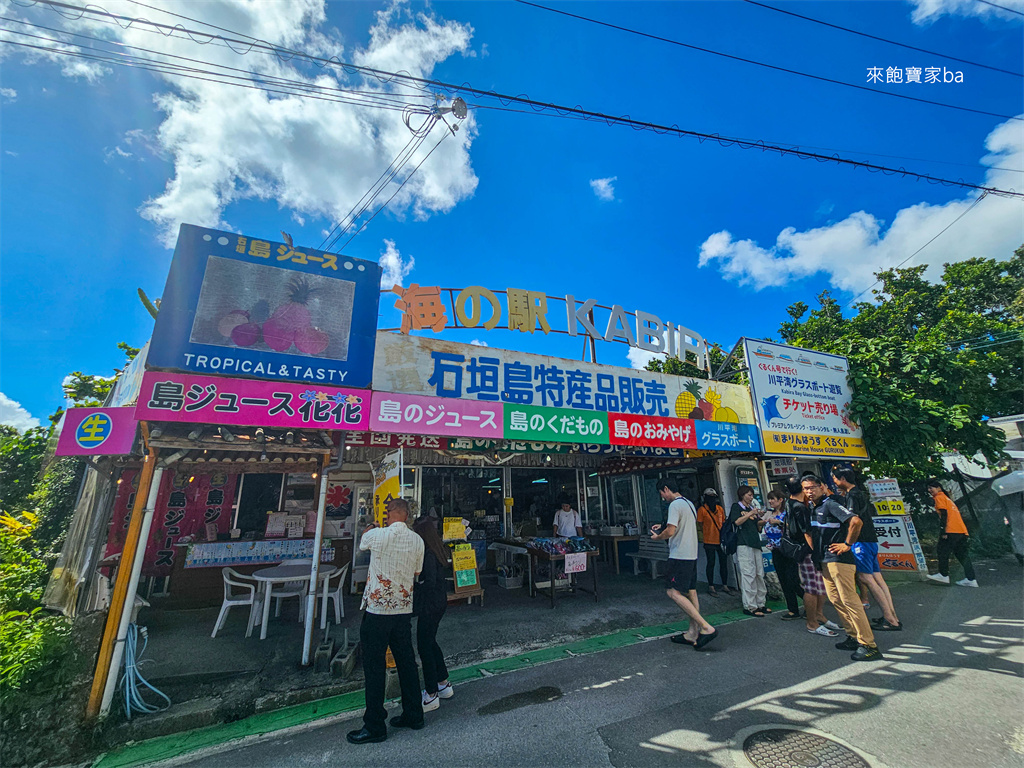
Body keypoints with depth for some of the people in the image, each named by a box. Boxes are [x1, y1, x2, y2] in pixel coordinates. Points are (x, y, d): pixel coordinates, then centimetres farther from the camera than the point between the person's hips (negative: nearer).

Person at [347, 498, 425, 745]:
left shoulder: (377, 535, -16)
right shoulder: (417, 540, -3)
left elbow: (361, 542, 9)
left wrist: (369, 529, 29)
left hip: (377, 611, -5)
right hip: (404, 610, 5)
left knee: (374, 668, 8)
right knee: (406, 662, 17)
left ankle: (374, 726, 19)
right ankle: (413, 715, 30)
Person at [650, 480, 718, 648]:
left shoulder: (675, 505, -14)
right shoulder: (689, 504, 16)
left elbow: (670, 532, -20)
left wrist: (658, 537, -1)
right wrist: (663, 527, 25)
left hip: (680, 556, -10)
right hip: (692, 554, 10)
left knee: (673, 592, -10)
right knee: (691, 593, 11)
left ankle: (706, 627, -13)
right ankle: (692, 634, 17)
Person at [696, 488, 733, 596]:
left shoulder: (720, 508, 9)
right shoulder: (702, 509, -7)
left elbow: (723, 523, 16)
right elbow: (701, 525, -2)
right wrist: (706, 535, -5)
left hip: (721, 540, 5)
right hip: (709, 542, -5)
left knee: (724, 563, 11)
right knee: (711, 564, 3)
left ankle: (725, 585, 24)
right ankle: (711, 586, 13)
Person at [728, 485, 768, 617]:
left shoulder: (752, 508, 20)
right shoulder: (736, 507, 3)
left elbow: (757, 527, 20)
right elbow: (737, 521, -13)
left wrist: (759, 517, 3)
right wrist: (750, 514, -14)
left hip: (755, 544, 7)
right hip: (744, 545, -7)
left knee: (759, 574, 9)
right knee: (748, 574, -8)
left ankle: (760, 603, 19)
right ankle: (749, 606, -3)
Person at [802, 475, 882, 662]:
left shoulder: (830, 504, -14)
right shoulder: (812, 508, 12)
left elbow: (856, 521, -25)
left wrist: (847, 544, -17)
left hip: (839, 560, -9)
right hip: (825, 561, 9)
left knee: (850, 601, -5)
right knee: (836, 599, 13)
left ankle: (868, 645, 3)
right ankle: (854, 637, 24)